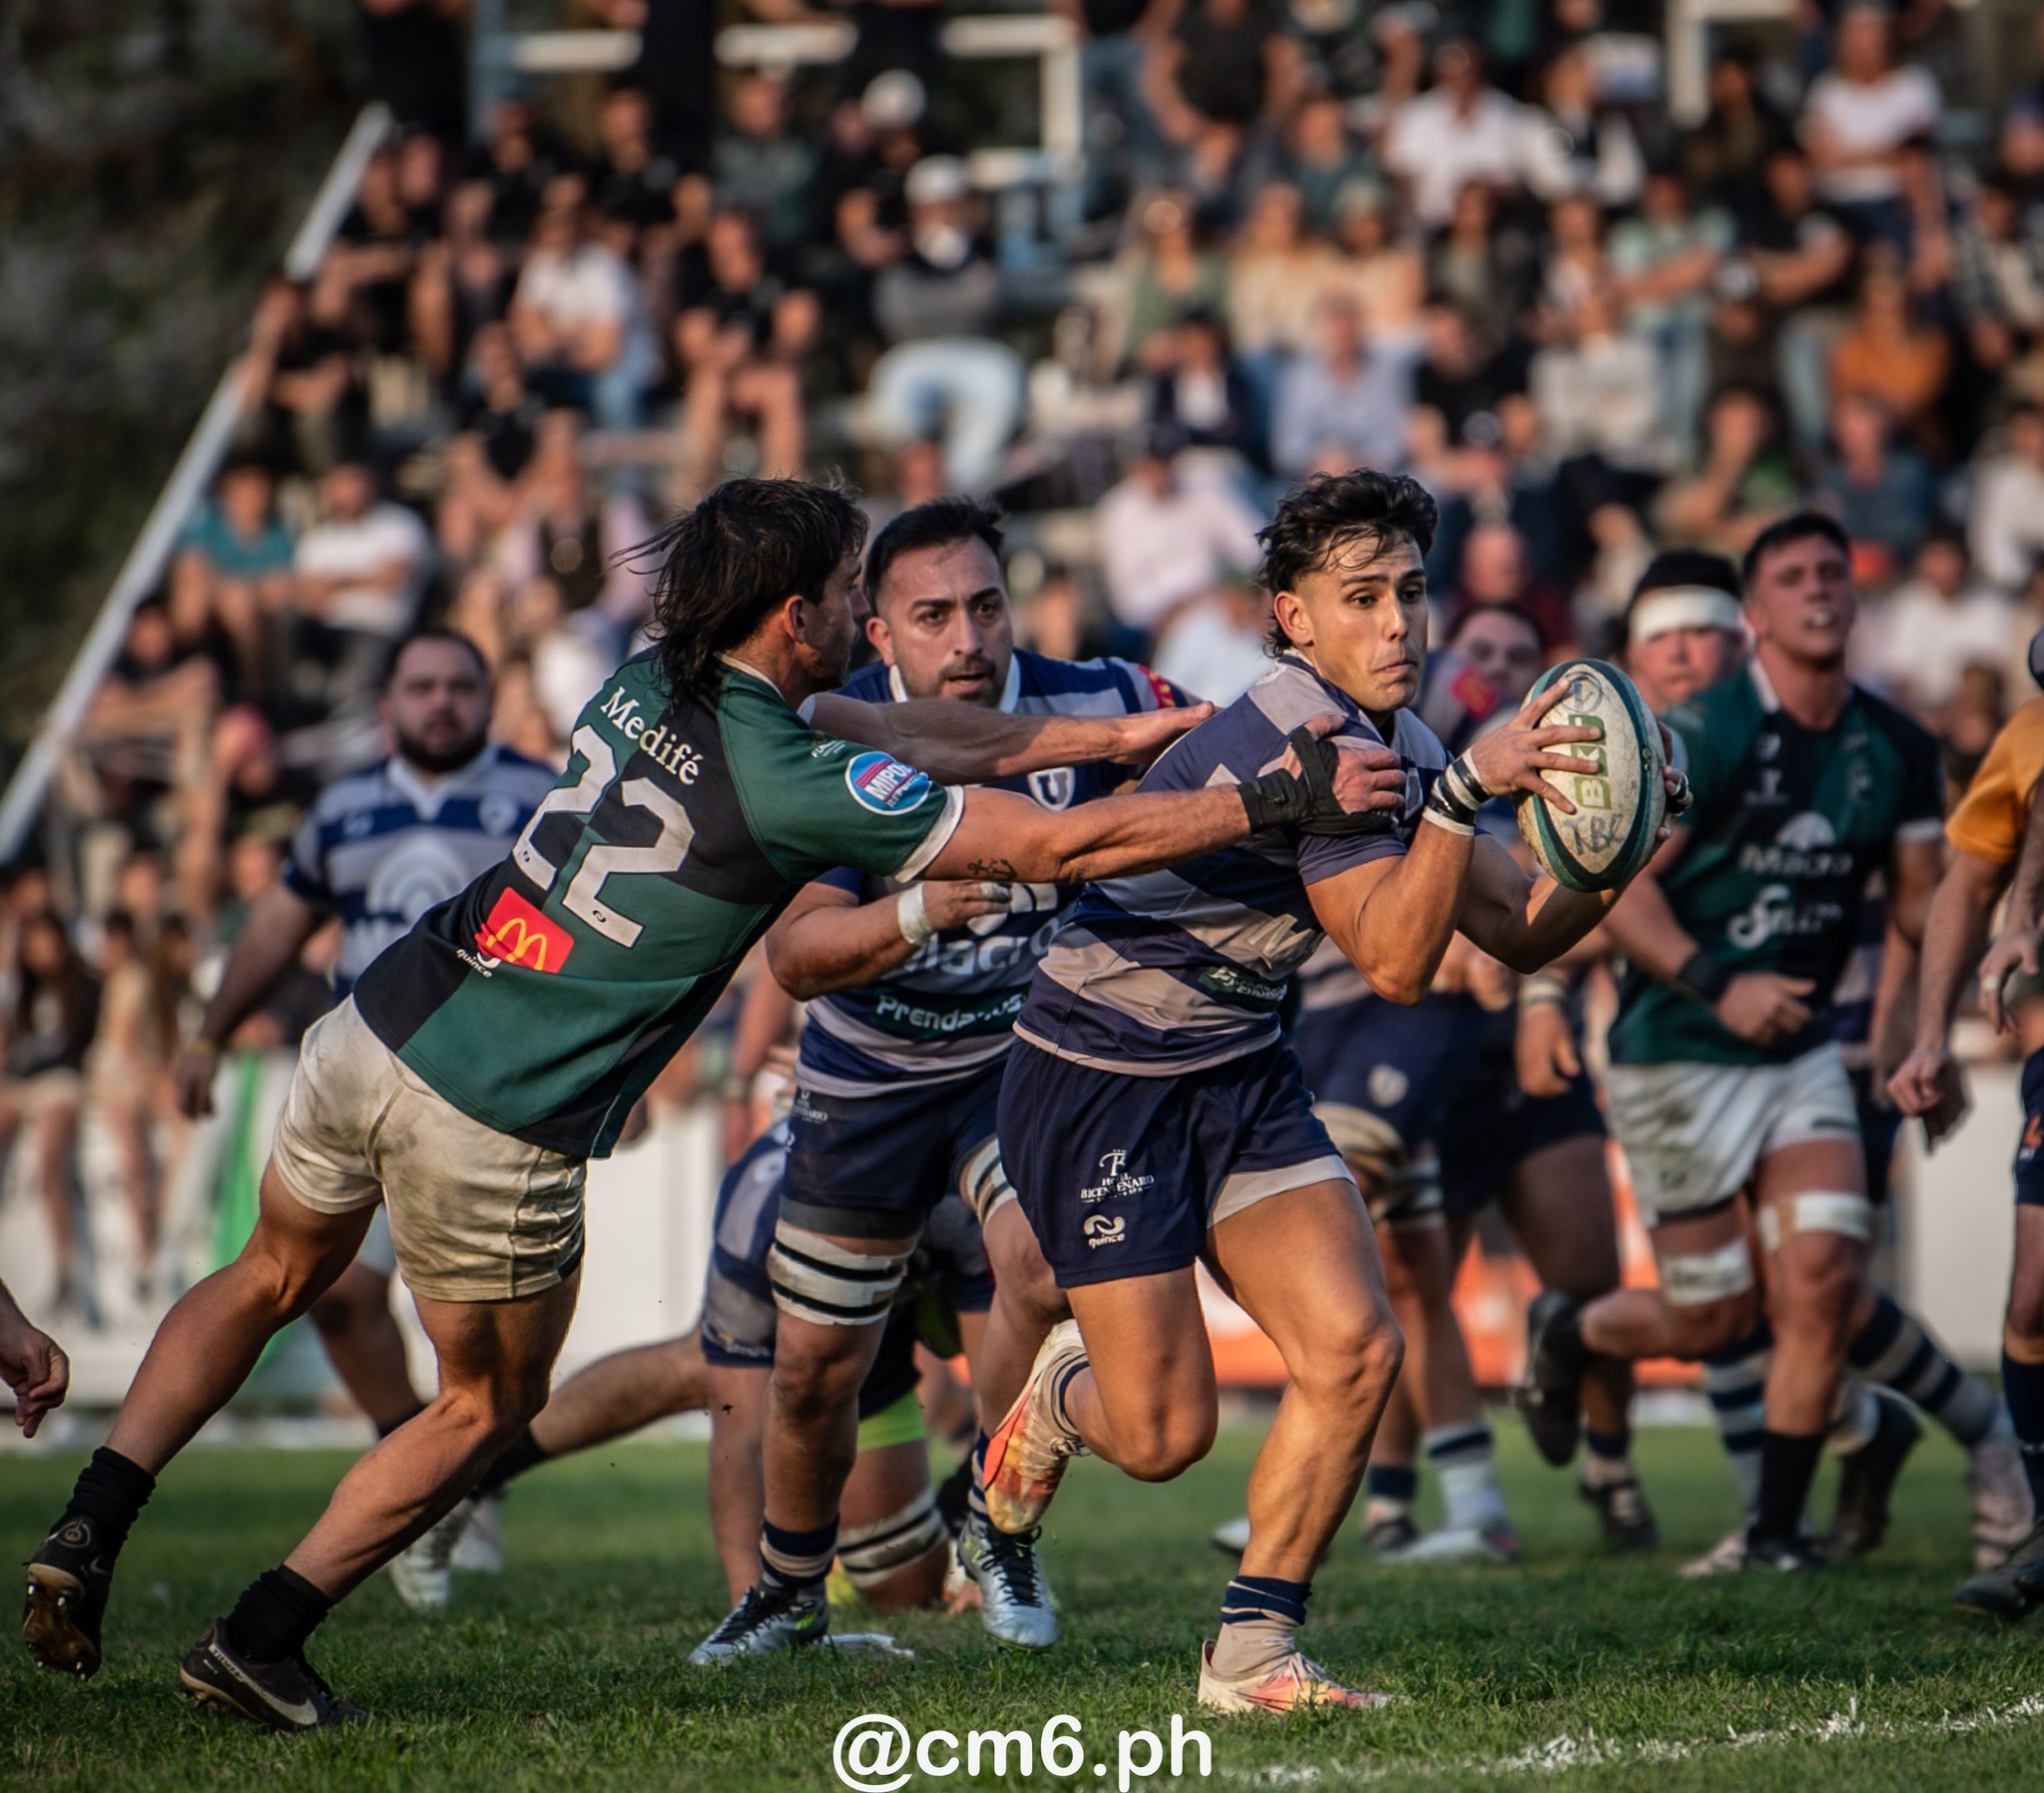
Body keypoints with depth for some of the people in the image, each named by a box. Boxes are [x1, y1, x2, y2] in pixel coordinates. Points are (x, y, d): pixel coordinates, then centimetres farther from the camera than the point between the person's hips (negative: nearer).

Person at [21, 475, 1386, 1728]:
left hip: (372, 1036, 7)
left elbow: (910, 733, 17)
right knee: (490, 1405, 18)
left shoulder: (656, 683, 5)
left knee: (272, 1283, 30)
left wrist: (1110, 735, 21)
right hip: (496, 1134, -6)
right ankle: (261, 1639, 15)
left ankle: (91, 1529, 17)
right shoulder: (789, 785, -16)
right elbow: (1054, 849, -11)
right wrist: (1277, 802, -3)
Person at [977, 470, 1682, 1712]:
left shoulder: (1395, 742, 3)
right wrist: (1464, 788, -38)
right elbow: (1397, 962, -29)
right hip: (1100, 1084, -8)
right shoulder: (1298, 739, -25)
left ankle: (1251, 1653, 2)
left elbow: (1522, 931, 6)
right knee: (1164, 1437, -6)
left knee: (1356, 1349, -11)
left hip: (1241, 1075, 8)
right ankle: (1068, 1389, 32)